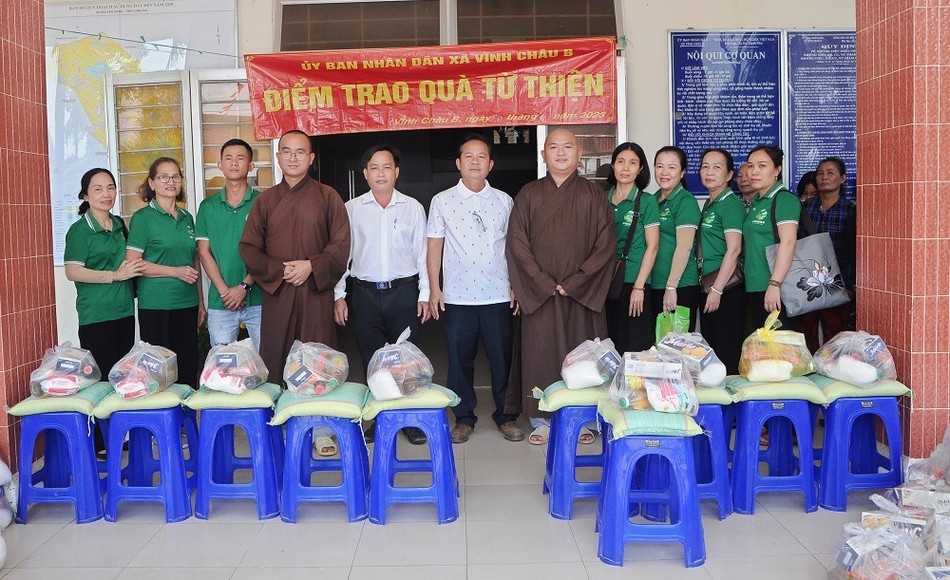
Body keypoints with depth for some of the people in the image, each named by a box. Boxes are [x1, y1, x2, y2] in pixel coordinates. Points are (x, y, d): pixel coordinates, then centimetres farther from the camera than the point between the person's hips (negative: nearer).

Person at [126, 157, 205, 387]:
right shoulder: (143, 218, -4)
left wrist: (200, 302, 17)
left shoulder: (187, 218, 13)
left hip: (187, 303, 5)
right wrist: (175, 271, -14)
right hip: (156, 305, -5)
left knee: (188, 368, 8)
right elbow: (132, 263, -11)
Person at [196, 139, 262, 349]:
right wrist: (224, 290, -6)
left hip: (257, 299, -2)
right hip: (220, 301, 2)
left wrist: (244, 286, -12)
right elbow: (204, 253, 6)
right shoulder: (208, 207, 10)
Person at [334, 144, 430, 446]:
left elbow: (421, 253, 6)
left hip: (404, 291, -1)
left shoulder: (413, 207, 5)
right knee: (372, 360, 6)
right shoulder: (351, 209, 5)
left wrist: (424, 294, 2)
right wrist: (339, 295, 2)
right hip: (365, 293, 1)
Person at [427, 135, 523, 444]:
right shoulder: (442, 201, 3)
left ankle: (505, 414, 21)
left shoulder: (503, 201, 6)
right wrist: (434, 288, -1)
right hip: (457, 296, -1)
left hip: (498, 294, 1)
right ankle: (464, 416, 20)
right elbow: (434, 246, 4)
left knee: (502, 357, 6)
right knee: (460, 358, 6)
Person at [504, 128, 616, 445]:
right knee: (539, 356, 1)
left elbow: (606, 244, -1)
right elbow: (516, 243, 0)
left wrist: (574, 283, -10)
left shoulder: (594, 195, 5)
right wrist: (545, 284, -9)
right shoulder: (528, 194, 6)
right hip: (538, 294, 0)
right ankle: (541, 420, 12)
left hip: (583, 295, 0)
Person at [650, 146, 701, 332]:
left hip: (681, 287, -7)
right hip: (655, 285, 7)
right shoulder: (653, 200, 13)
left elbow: (684, 247, -16)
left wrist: (671, 287, -20)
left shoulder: (686, 201, -8)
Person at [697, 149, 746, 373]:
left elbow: (734, 250, -17)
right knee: (709, 348, 13)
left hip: (727, 286, -9)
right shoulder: (708, 205, 16)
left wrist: (717, 289, -19)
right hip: (708, 285, 9)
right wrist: (708, 287, 13)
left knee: (727, 353, -5)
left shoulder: (731, 203, -10)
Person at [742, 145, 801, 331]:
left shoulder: (784, 199, -8)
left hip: (774, 290, -8)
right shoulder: (756, 203, 18)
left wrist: (774, 285, -25)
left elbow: (788, 243, -19)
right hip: (754, 289, 9)